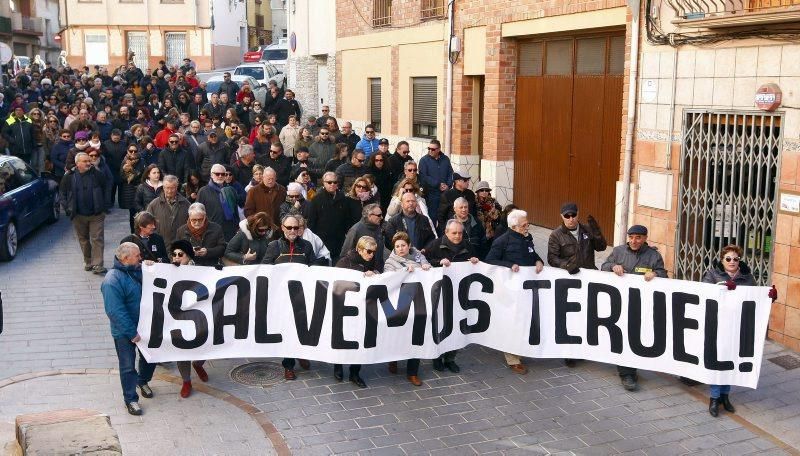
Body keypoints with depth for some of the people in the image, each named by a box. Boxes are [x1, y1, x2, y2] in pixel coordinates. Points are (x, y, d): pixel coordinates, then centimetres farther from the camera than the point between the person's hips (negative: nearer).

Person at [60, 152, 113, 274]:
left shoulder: (97, 174, -4)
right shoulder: (69, 177, -2)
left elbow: (107, 187, 7)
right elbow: (62, 193, 9)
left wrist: (106, 204, 1)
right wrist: (67, 208, 1)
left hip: (96, 214, -1)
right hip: (78, 215, 2)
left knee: (97, 239, -7)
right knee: (83, 240, 13)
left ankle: (97, 265, -7)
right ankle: (88, 262, 27)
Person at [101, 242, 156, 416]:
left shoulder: (139, 270, -3)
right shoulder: (112, 281, -27)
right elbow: (116, 312, -27)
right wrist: (132, 333, -23)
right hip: (125, 332, -7)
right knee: (128, 366, 8)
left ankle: (143, 381, 48)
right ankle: (130, 399, 24)